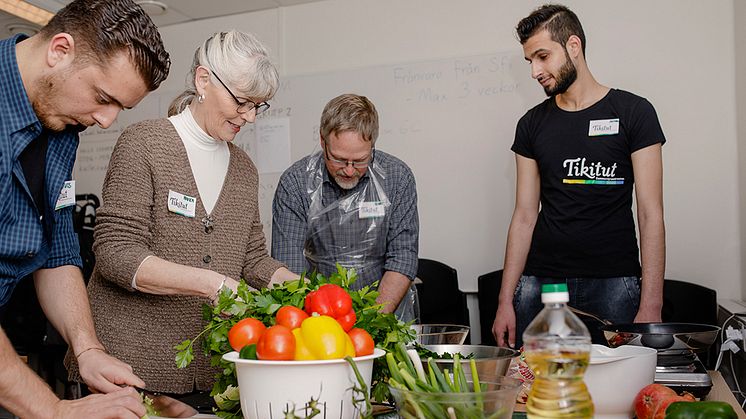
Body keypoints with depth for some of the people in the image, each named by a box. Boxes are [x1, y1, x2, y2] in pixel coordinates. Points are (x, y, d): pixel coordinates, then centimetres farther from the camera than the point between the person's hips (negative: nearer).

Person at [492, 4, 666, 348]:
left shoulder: (632, 113, 0)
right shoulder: (532, 125, 8)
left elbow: (650, 214, -4)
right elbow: (525, 216, 7)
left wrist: (651, 306, -12)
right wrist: (505, 300, 1)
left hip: (613, 282, -2)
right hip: (540, 281, 3)